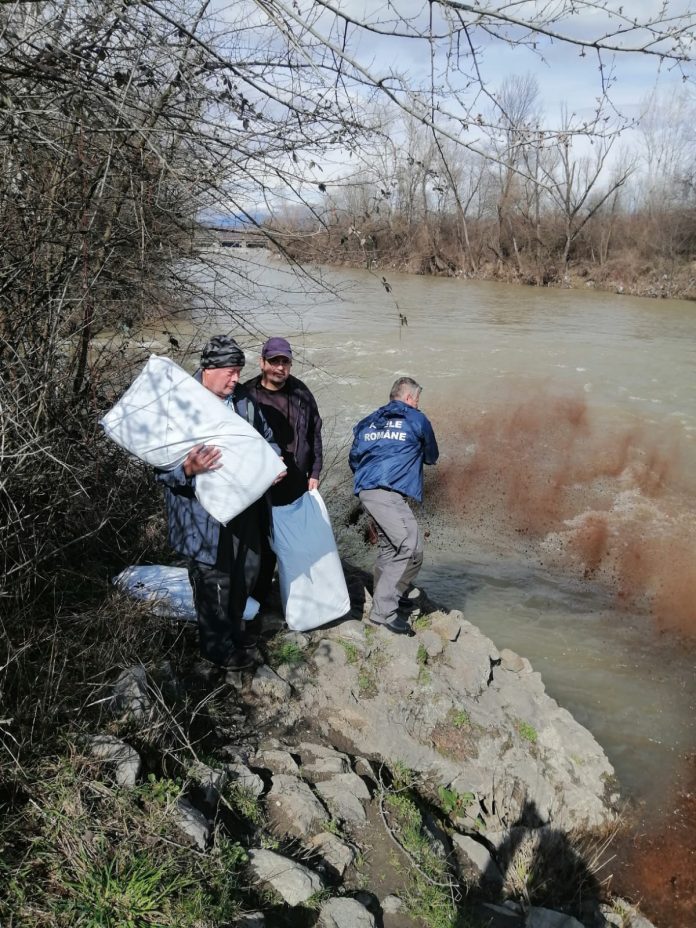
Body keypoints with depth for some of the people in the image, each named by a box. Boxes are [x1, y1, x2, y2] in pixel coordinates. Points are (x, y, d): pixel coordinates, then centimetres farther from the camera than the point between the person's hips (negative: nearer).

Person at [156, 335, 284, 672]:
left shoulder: (243, 401, 4)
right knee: (214, 580, 4)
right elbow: (162, 463, -16)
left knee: (247, 569, 21)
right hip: (204, 512, -7)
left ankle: (234, 629, 45)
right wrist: (188, 469, -37)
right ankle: (218, 647, 26)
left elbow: (266, 438, 18)